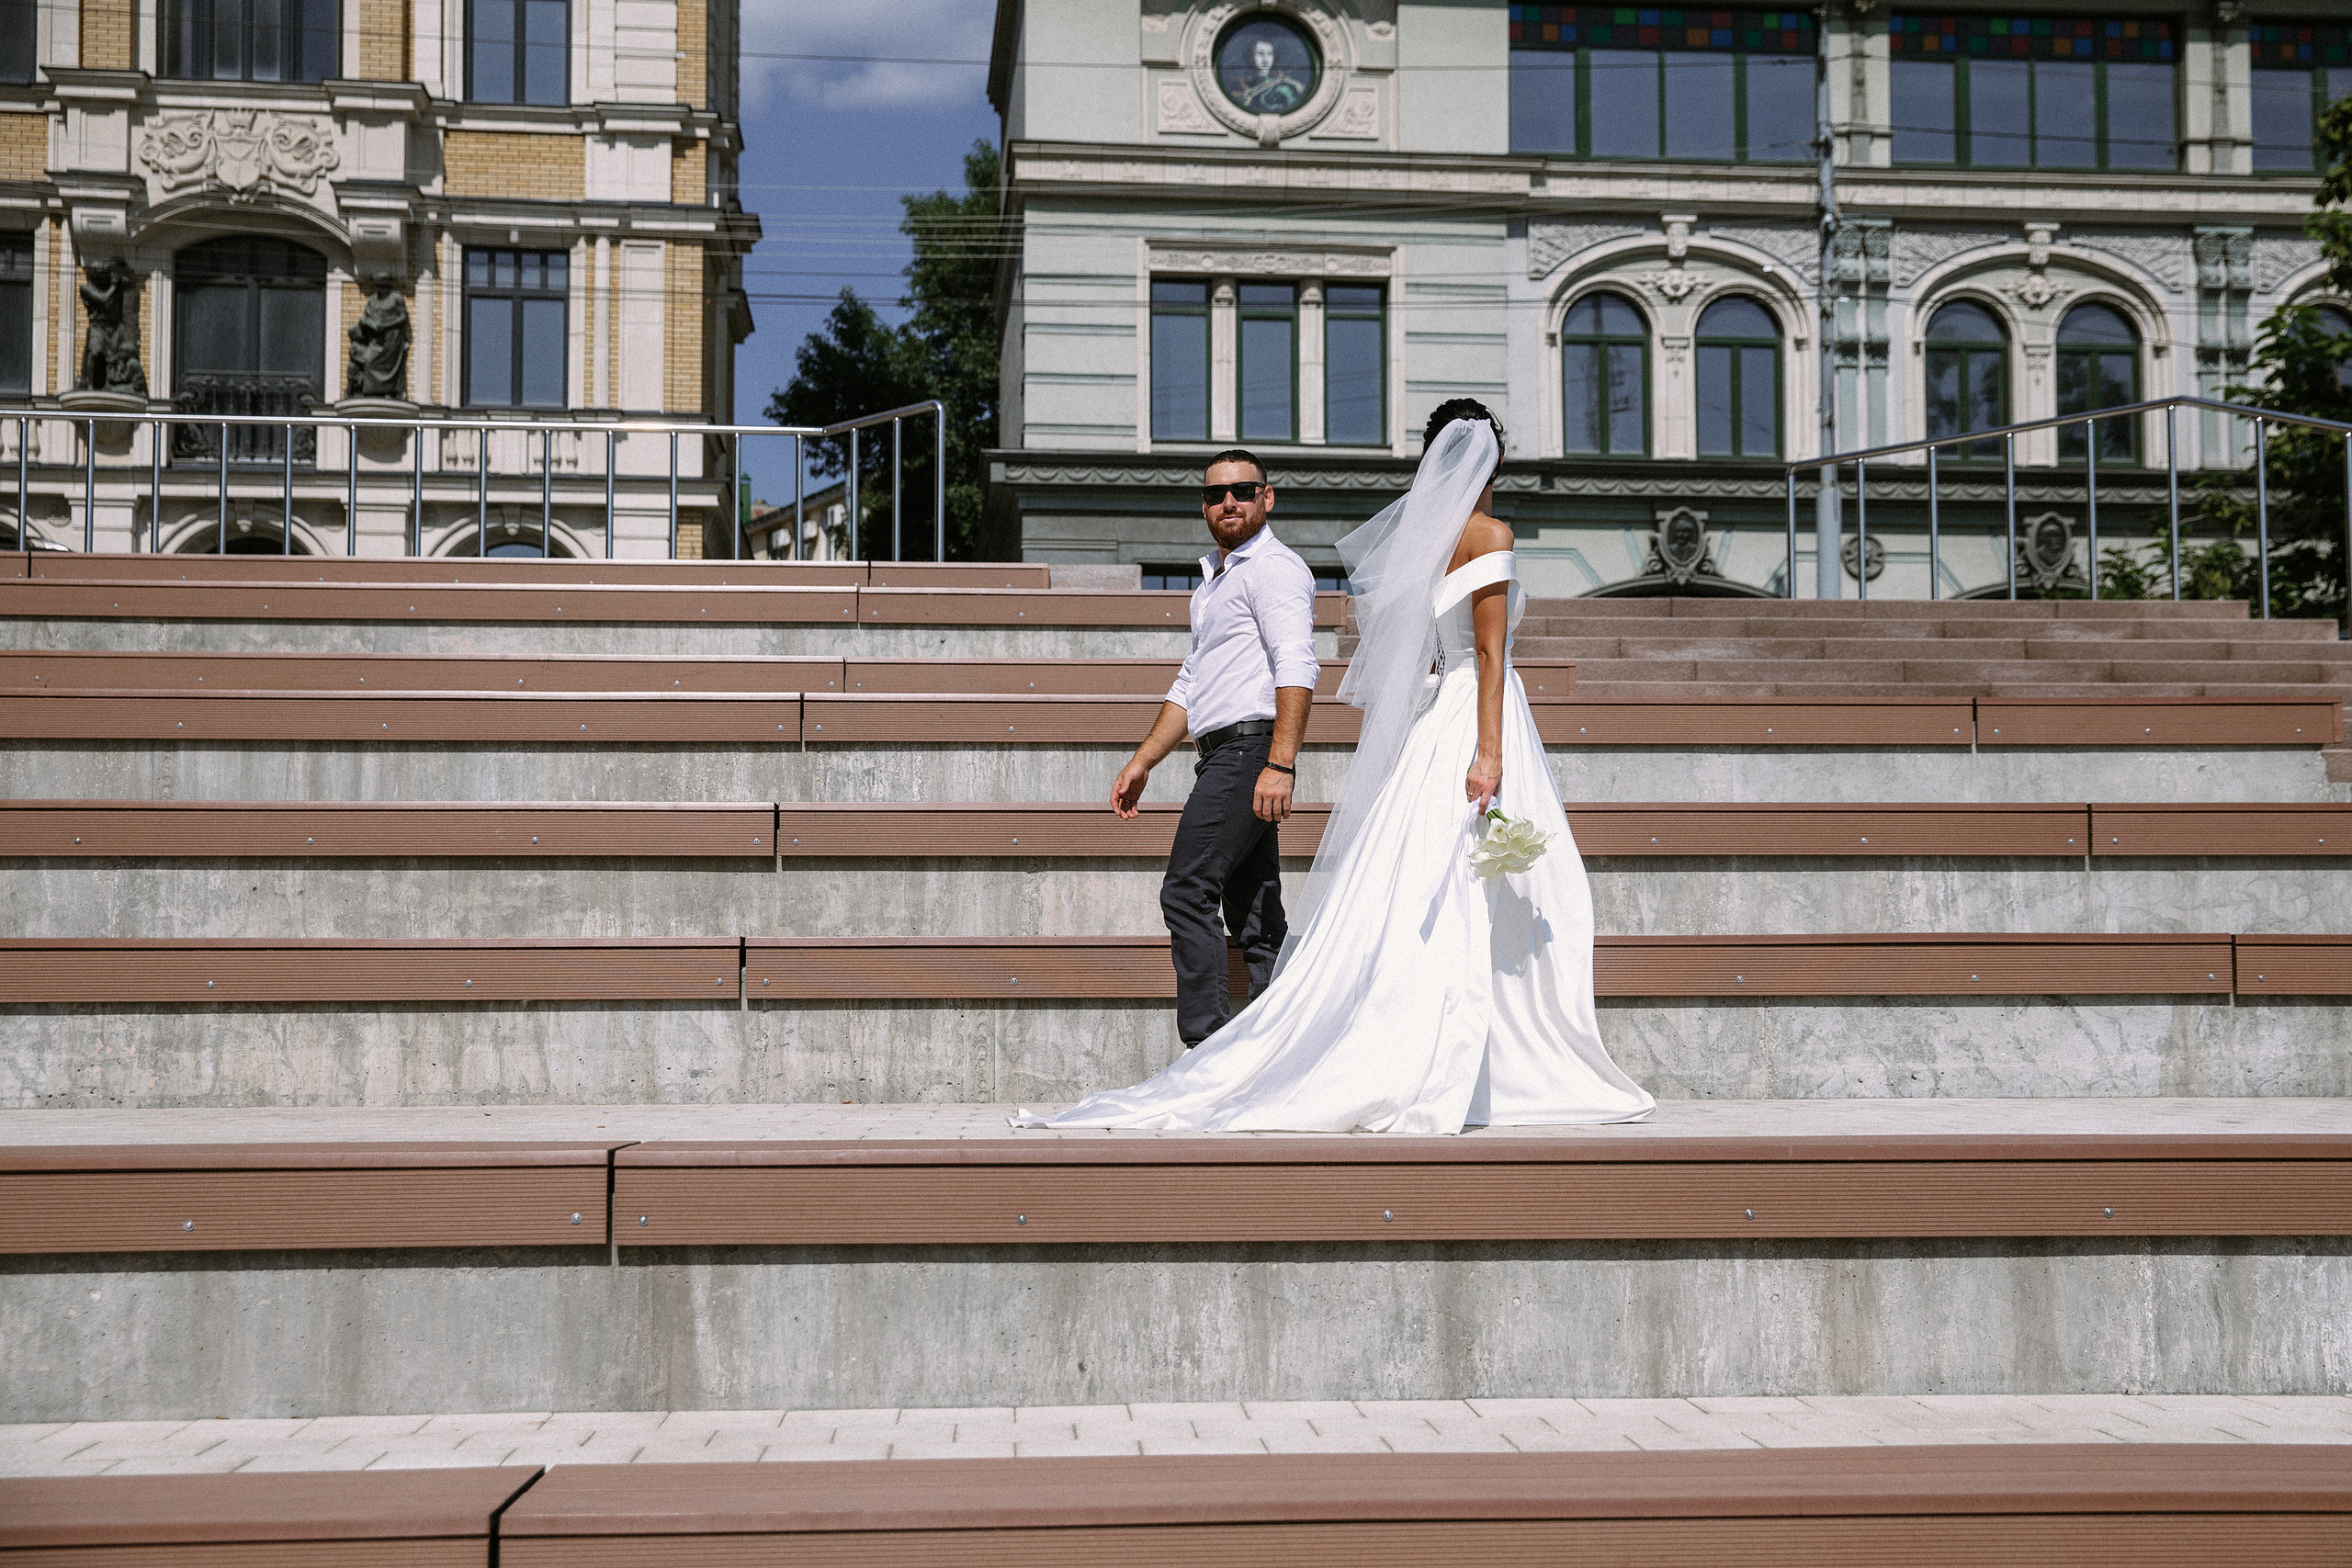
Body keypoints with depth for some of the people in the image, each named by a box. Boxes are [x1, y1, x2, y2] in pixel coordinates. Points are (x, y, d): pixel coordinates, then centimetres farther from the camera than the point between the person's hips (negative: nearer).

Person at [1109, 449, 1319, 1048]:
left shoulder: (1274, 567, -6)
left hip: (1247, 747, -10)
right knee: (1254, 914, 6)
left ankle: (1208, 1046, -16)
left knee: (1187, 891, -15)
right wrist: (1142, 762, 24)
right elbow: (1189, 686, 30)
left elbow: (1296, 668, -19)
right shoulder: (1214, 578, 24)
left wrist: (1280, 764, -29)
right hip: (1221, 755, 10)